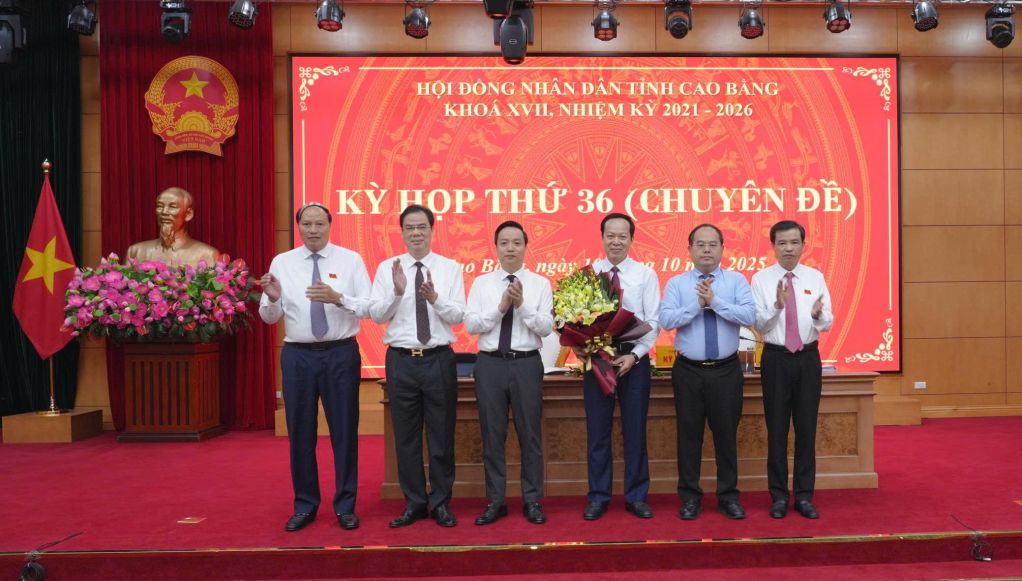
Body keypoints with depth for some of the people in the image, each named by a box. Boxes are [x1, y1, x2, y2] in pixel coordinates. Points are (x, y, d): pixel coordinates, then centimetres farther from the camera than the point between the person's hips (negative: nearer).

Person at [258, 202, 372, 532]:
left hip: (341, 354, -1)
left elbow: (369, 307, -8)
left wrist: (338, 298, -25)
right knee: (300, 433, 10)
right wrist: (272, 298, -20)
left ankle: (345, 506, 21)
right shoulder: (282, 262, 4)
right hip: (298, 355, 2)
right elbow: (269, 317, 2)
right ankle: (305, 505, 26)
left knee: (344, 431, 6)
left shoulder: (350, 260, 0)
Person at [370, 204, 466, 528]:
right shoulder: (387, 268, 4)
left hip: (439, 359, -1)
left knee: (442, 436, 8)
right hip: (401, 360, 1)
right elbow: (376, 314, -3)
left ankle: (441, 503, 23)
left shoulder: (450, 268, 2)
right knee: (405, 437, 10)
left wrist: (435, 298, -23)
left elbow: (458, 315, -5)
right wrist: (397, 292, -20)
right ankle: (414, 504, 24)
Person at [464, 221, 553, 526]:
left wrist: (522, 305, -17)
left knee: (530, 433, 6)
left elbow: (546, 327, -5)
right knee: (492, 434, 8)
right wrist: (500, 307, -14)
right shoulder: (481, 283, 6)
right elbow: (470, 324, -3)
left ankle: (532, 501, 20)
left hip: (527, 364, -1)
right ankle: (495, 501, 20)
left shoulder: (540, 283, 3)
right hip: (490, 364, 1)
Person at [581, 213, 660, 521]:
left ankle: (636, 497, 21)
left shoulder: (646, 274, 2)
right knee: (597, 430, 7)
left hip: (634, 358, 0)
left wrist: (634, 355, -12)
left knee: (635, 430, 8)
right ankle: (598, 496, 19)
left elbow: (653, 321, -2)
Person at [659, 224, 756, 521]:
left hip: (726, 370, 0)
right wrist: (697, 304, -18)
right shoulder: (676, 284, 3)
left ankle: (728, 496, 23)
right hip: (688, 371, 0)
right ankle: (690, 496, 20)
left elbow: (749, 316, -12)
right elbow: (666, 320, -11)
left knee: (726, 433, 9)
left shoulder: (737, 281, 3)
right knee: (689, 433, 7)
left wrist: (715, 301, -18)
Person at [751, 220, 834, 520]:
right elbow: (759, 324, -8)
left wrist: (819, 315, -24)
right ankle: (779, 496, 18)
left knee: (807, 428, 8)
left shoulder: (816, 278, 3)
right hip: (776, 359, -2)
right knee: (776, 429, 6)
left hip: (808, 358, 2)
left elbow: (827, 323, -2)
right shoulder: (761, 279, -3)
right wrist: (777, 305, -26)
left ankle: (804, 495, 21)